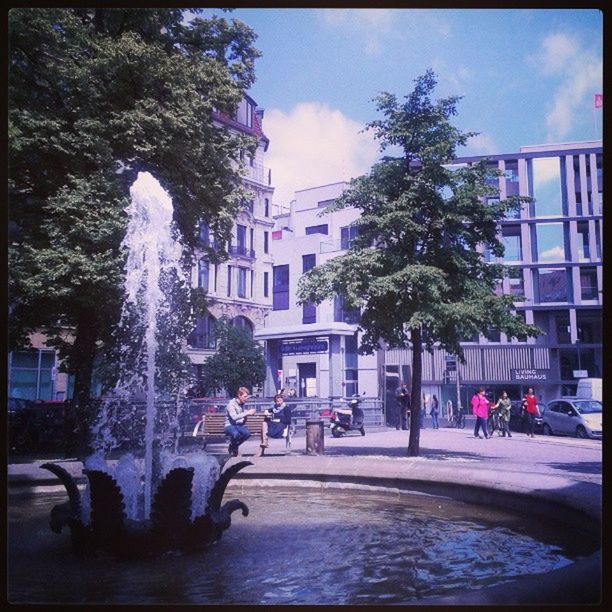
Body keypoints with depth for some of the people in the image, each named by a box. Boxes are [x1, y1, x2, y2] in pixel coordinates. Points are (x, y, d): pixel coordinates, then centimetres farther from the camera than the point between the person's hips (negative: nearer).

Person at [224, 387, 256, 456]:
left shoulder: (242, 404, 9)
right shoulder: (231, 404, -14)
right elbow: (234, 417, -28)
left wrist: (250, 412, 6)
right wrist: (247, 413, -27)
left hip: (239, 425, 7)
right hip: (230, 425, -6)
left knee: (247, 433, -25)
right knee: (236, 434, -39)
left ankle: (235, 447, 3)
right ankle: (231, 447, -3)